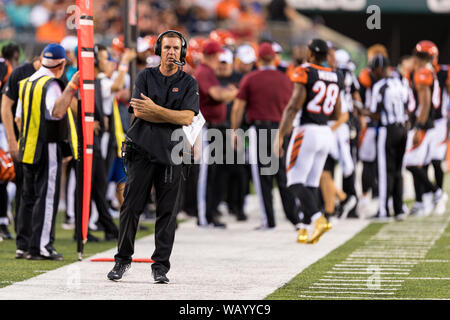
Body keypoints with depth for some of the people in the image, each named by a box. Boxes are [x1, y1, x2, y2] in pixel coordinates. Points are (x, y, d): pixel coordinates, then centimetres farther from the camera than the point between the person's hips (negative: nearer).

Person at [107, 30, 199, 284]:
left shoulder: (189, 83, 7)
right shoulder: (146, 77, 8)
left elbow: (187, 118, -7)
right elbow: (138, 111, -6)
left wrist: (154, 109, -14)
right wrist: (173, 116, -8)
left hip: (171, 154, 0)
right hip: (143, 149, 0)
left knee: (168, 211, -1)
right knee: (131, 206, -2)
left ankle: (161, 265, 4)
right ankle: (123, 260, 8)